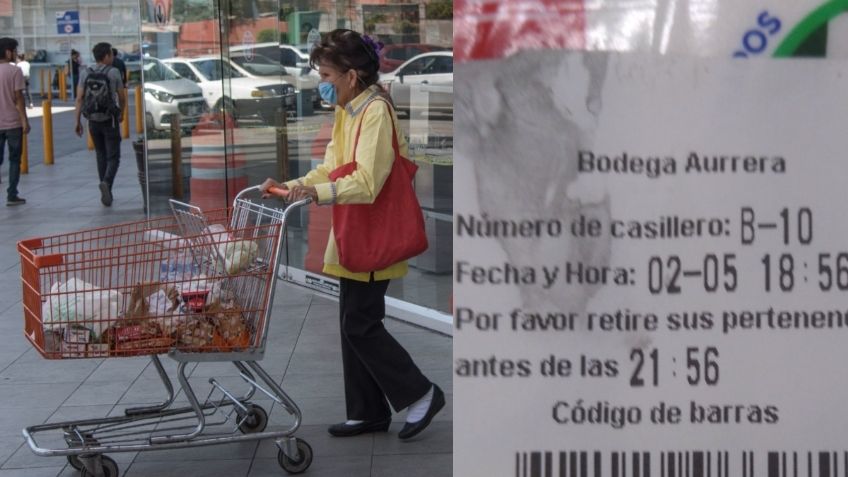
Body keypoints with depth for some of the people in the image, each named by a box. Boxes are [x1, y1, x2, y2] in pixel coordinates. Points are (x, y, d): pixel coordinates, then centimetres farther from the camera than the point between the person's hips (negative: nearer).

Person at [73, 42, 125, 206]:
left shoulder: (85, 73, 0)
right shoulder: (114, 72, -8)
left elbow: (79, 98, -4)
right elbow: (122, 98, 0)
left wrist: (77, 121, 0)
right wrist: (121, 113, 19)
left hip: (93, 121, 4)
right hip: (110, 120, -4)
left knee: (101, 156, 17)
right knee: (113, 157, -1)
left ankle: (106, 193, 18)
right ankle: (106, 183, -29)